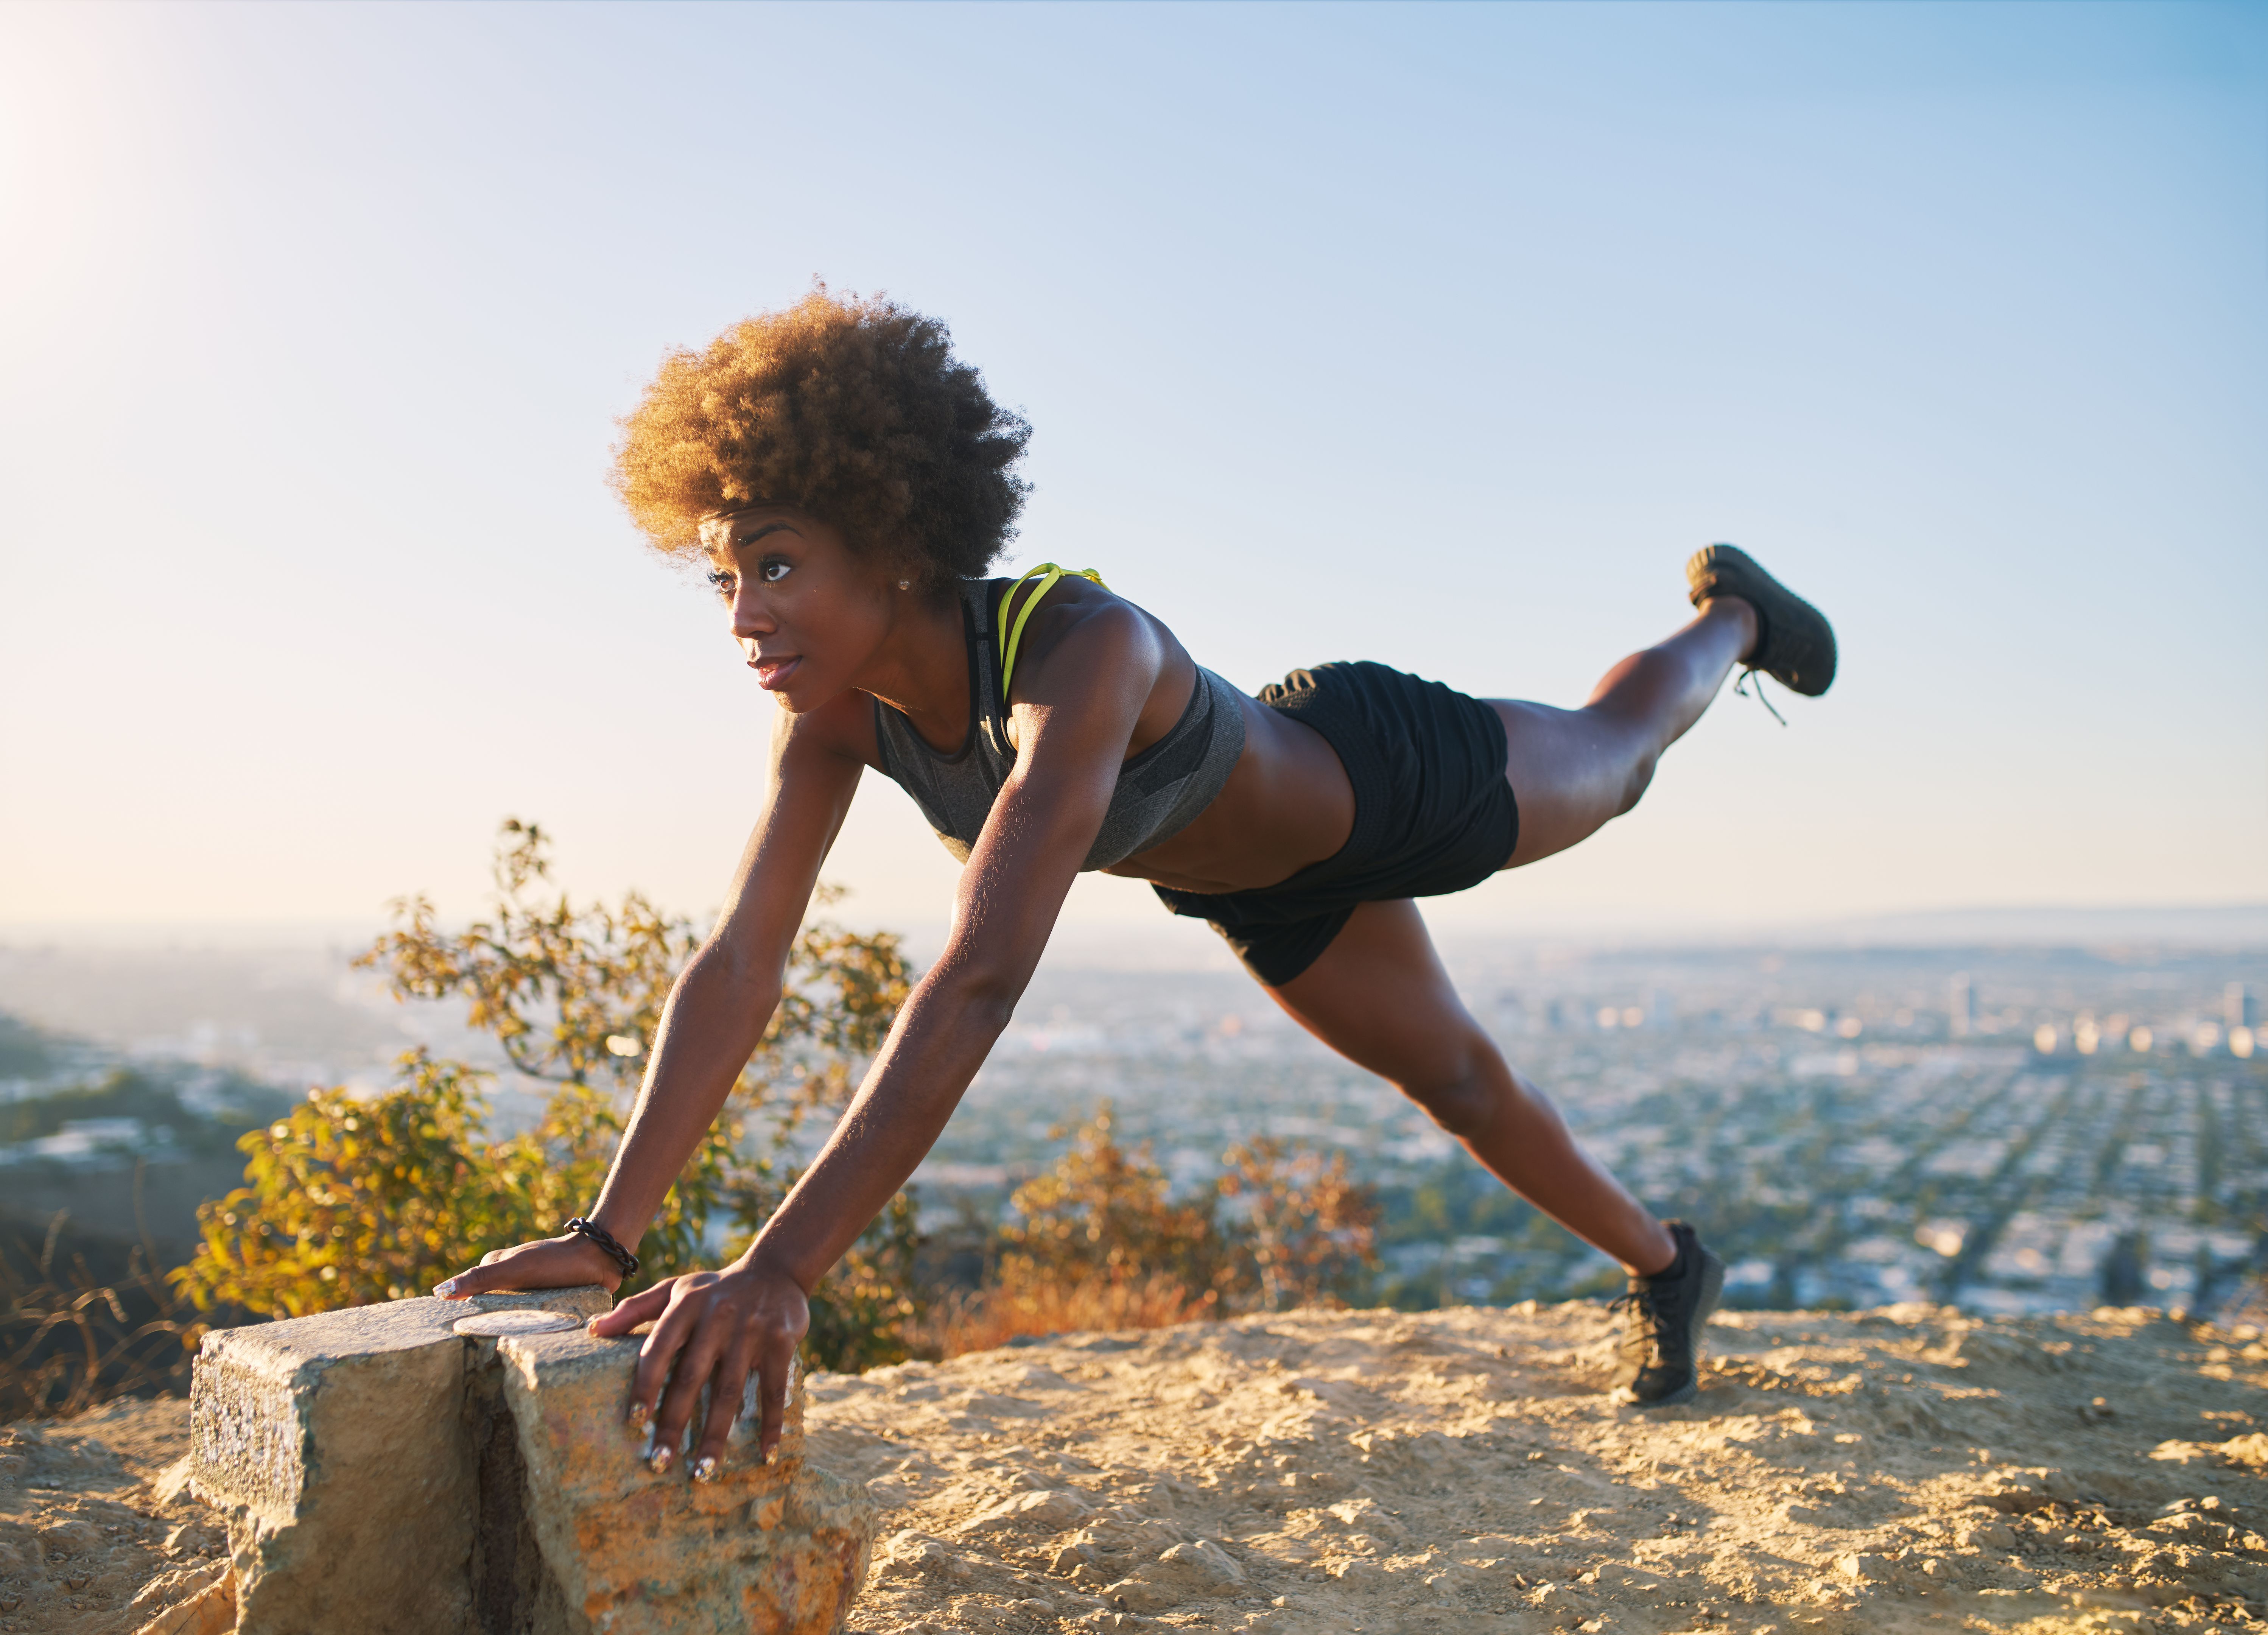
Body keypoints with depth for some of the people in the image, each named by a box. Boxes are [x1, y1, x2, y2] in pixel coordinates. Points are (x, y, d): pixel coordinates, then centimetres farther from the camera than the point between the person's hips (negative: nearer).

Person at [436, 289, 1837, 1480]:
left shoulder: (1083, 651, -49)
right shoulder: (838, 706, -28)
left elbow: (983, 980, -58)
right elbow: (740, 965, -27)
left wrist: (784, 1270, -63)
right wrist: (611, 1230, -33)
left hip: (1387, 777, -5)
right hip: (1265, 893, 5)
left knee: (1617, 760, 27)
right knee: (1459, 1080, 25)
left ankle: (1730, 611, 63)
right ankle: (1666, 1267, 54)